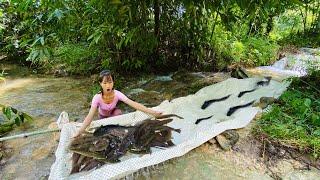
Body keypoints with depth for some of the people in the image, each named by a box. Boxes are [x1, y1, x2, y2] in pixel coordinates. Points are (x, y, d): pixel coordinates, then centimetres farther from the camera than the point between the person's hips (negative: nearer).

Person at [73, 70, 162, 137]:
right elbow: (90, 116, -40)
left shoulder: (117, 94, -32)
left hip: (113, 114, -1)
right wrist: (78, 133, -53)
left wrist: (151, 112, -53)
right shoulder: (97, 97, -34)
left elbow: (133, 104, -42)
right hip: (103, 117, 1)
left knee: (118, 112, -30)